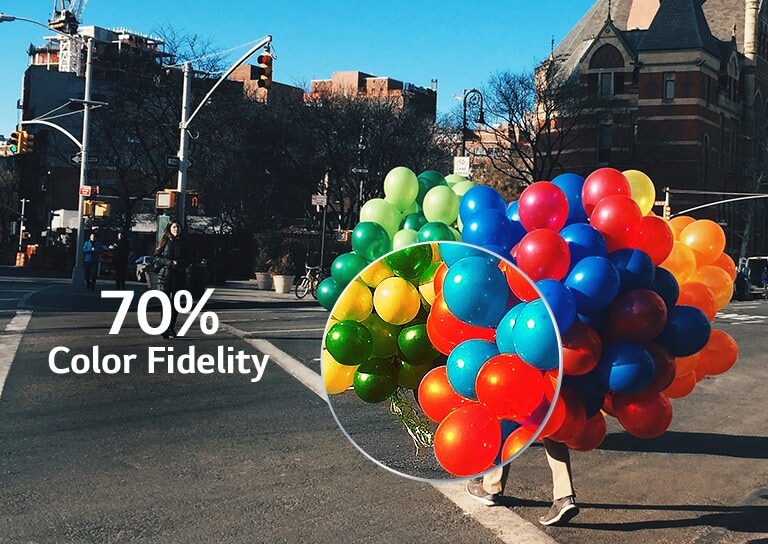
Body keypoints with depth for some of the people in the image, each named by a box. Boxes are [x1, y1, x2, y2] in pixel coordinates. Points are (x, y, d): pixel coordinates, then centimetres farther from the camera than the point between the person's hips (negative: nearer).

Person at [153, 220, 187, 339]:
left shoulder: (183, 243, 10)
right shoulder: (165, 241, 4)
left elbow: (187, 260, 11)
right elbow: (156, 258, 0)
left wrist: (179, 263, -10)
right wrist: (170, 262, -12)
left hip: (179, 277, 3)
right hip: (165, 276, -3)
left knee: (175, 304, 6)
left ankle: (171, 328, 15)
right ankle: (165, 330, -9)